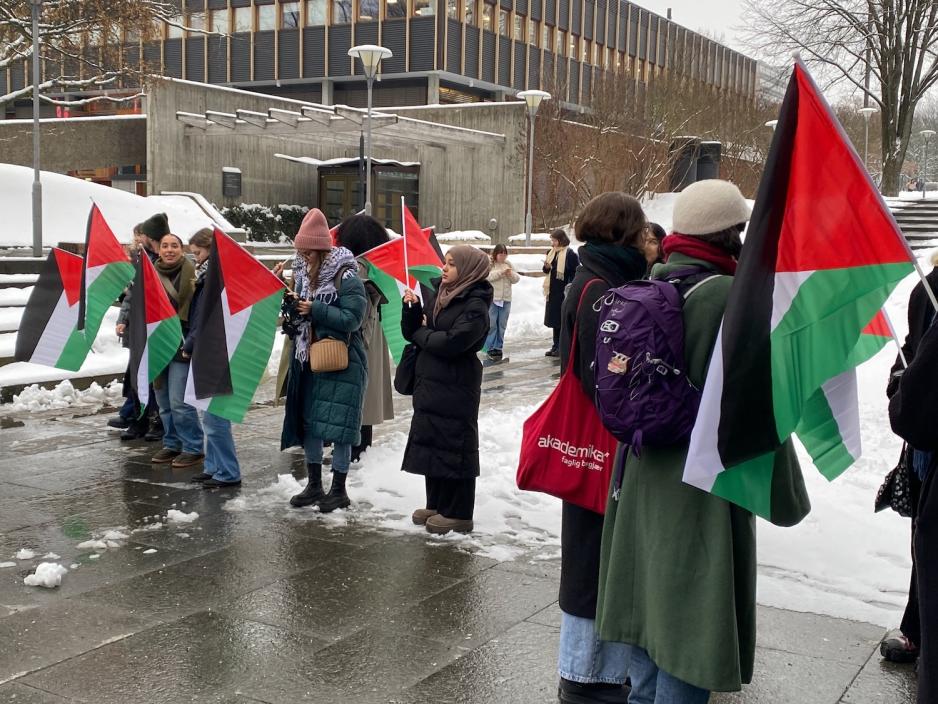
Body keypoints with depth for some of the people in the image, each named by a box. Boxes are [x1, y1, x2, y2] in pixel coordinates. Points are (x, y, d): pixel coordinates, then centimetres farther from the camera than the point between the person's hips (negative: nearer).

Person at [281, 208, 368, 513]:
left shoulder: (346, 278, -14)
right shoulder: (303, 274, 8)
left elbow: (352, 318, -21)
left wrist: (314, 310, -21)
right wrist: (292, 307, -6)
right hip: (309, 359, 7)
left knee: (338, 426, -3)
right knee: (308, 422, 11)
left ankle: (339, 490, 9)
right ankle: (314, 485, 23)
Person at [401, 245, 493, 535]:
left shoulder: (475, 306, -13)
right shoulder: (437, 294, 10)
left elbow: (453, 342, -24)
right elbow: (412, 332, 10)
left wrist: (421, 334, -9)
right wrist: (412, 308, -9)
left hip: (456, 387, -8)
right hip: (429, 381, 8)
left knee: (454, 446, -2)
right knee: (430, 442, 14)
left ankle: (459, 513, 7)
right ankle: (436, 504, 27)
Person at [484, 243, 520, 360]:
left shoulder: (508, 264, 12)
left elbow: (516, 279, 10)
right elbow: (487, 277, -18)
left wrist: (511, 274, -11)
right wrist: (501, 272, -22)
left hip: (506, 299, 5)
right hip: (492, 298, -5)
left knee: (502, 325, 9)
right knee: (491, 324, -4)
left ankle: (498, 347, 17)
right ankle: (490, 348, 2)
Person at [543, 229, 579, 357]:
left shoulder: (570, 254, -11)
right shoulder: (552, 252, 12)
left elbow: (575, 273, -14)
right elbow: (547, 270, 21)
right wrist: (546, 267, -2)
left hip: (564, 292, -8)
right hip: (553, 291, 8)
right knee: (554, 319, 13)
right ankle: (556, 346, 22)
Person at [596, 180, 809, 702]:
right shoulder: (733, 298, -17)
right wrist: (787, 494, -6)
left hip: (641, 482, 8)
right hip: (704, 490, -8)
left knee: (648, 615, 19)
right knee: (687, 633, 3)